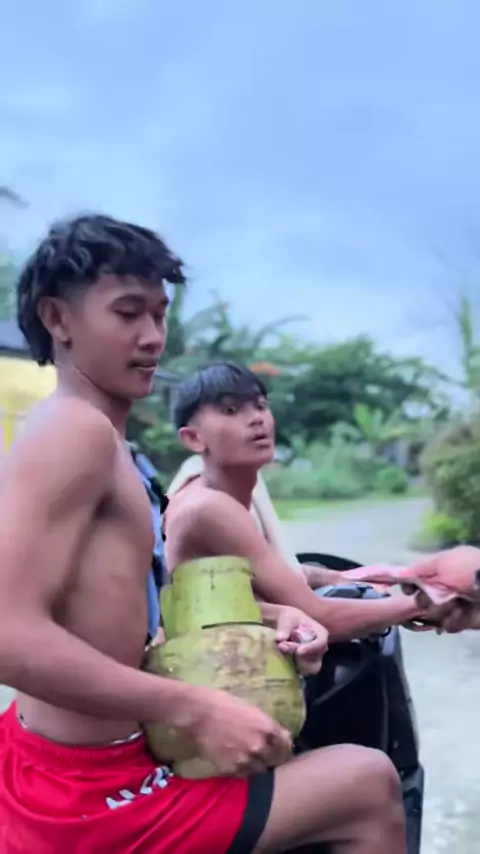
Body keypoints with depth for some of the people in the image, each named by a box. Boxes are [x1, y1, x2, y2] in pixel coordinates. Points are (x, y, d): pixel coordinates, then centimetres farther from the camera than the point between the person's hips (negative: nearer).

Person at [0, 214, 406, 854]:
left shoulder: (102, 440, 9)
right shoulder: (79, 429, -21)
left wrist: (271, 616, 1)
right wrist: (195, 710, -26)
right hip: (95, 796, -9)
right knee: (370, 786, -3)